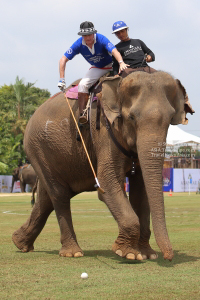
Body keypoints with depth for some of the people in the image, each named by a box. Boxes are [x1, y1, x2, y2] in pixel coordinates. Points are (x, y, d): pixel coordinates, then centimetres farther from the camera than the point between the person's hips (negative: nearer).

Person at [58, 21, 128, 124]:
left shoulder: (101, 39, -28)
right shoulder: (79, 44, -19)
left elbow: (114, 51, -43)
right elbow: (63, 60, -17)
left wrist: (121, 63, -64)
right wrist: (61, 79, -25)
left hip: (111, 66, -1)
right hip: (96, 69, 2)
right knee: (82, 85, -21)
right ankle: (82, 114, -15)